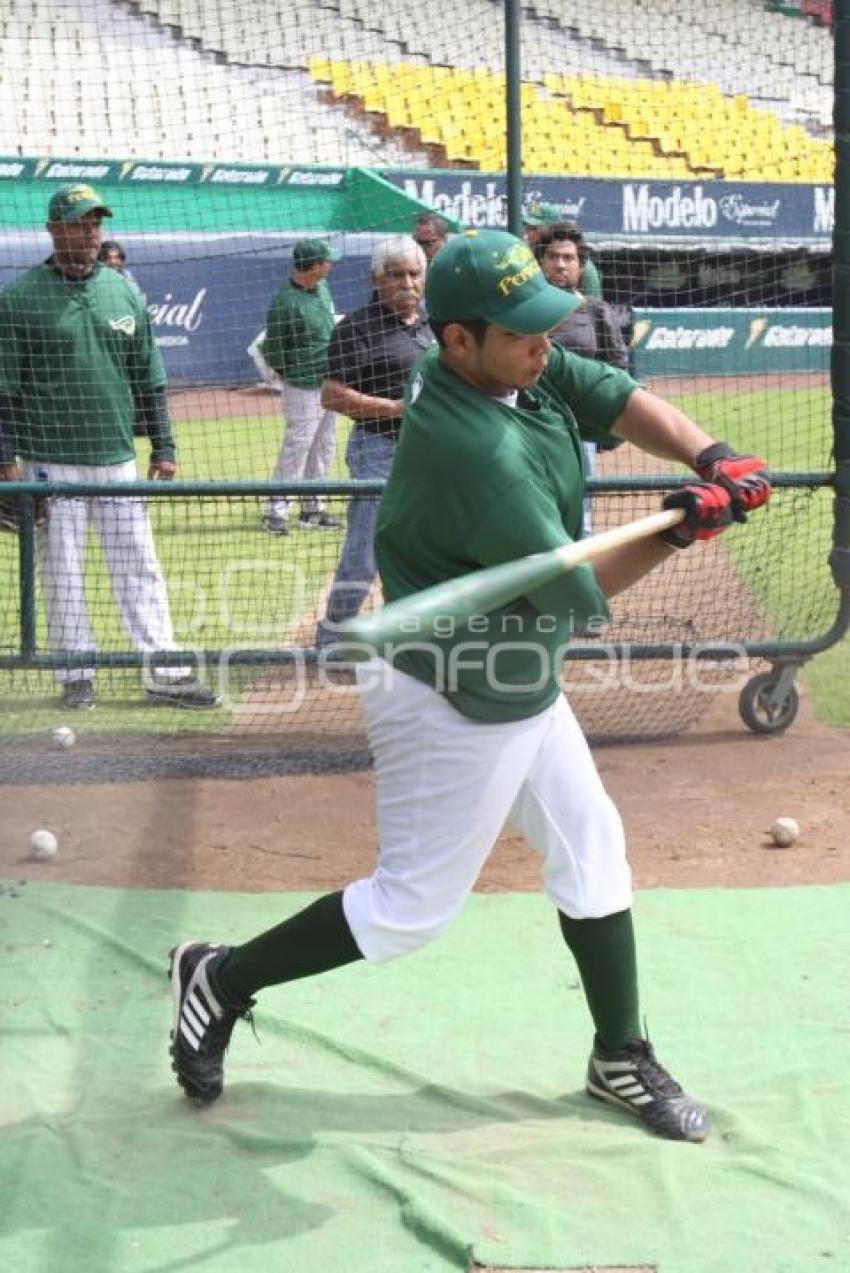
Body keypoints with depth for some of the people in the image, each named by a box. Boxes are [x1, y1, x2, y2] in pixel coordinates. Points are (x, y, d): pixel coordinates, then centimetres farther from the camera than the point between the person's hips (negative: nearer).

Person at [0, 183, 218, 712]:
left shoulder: (124, 291, 9)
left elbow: (149, 376, 13)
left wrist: (164, 446, 8)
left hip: (118, 456, 3)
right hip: (52, 463, -3)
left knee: (140, 567, 3)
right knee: (63, 574, 4)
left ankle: (165, 673, 6)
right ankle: (77, 676, 14)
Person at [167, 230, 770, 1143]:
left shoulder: (524, 367, -4)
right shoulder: (474, 448, -31)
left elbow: (623, 402, -2)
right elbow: (575, 591, -25)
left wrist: (709, 457, -20)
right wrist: (685, 529, -21)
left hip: (522, 686, 10)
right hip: (455, 703, -10)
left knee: (592, 854, 16)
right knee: (411, 905, 1)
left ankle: (620, 1060, 30)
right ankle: (223, 979, 18)